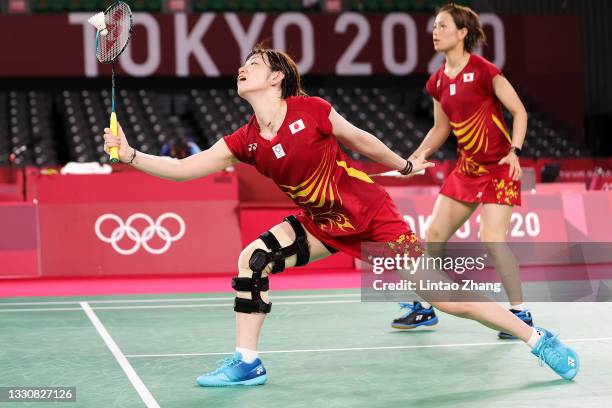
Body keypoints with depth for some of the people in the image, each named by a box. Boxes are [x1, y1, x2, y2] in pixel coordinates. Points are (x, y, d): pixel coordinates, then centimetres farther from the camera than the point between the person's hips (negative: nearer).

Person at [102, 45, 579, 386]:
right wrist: (129, 154, -19)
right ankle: (247, 362, 0)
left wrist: (404, 166, 11)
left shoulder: (311, 111, -19)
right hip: (321, 224, 5)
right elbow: (183, 169, -9)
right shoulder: (245, 141, -7)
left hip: (371, 214, -5)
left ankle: (540, 340, 5)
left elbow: (360, 139, -3)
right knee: (252, 258, -13)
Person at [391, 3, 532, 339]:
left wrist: (514, 152, -24)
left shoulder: (483, 71, -15)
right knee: (434, 232, 6)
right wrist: (414, 159, 7)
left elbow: (519, 111, -12)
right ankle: (424, 309, 19)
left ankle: (521, 314, -3)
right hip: (466, 167, 7)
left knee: (492, 237, -17)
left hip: (499, 166, -7)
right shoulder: (438, 82, 5)